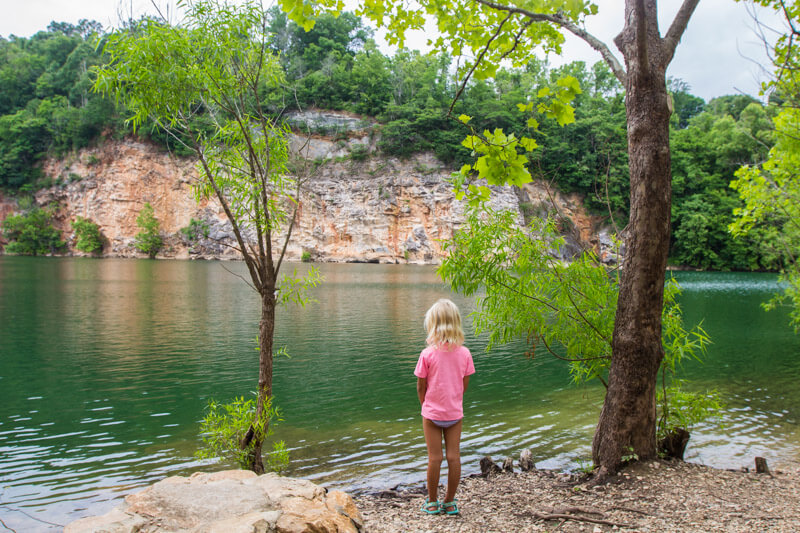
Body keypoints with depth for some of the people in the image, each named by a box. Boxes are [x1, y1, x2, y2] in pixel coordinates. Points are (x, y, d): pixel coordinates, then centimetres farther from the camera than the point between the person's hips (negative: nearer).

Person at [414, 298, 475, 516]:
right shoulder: (464, 353, -6)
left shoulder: (428, 354, -14)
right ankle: (450, 502, 18)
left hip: (432, 413, -2)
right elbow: (464, 384, 2)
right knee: (454, 456, 8)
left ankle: (432, 502, 17)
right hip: (455, 412, 2)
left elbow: (421, 387, -6)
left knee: (435, 457, 5)